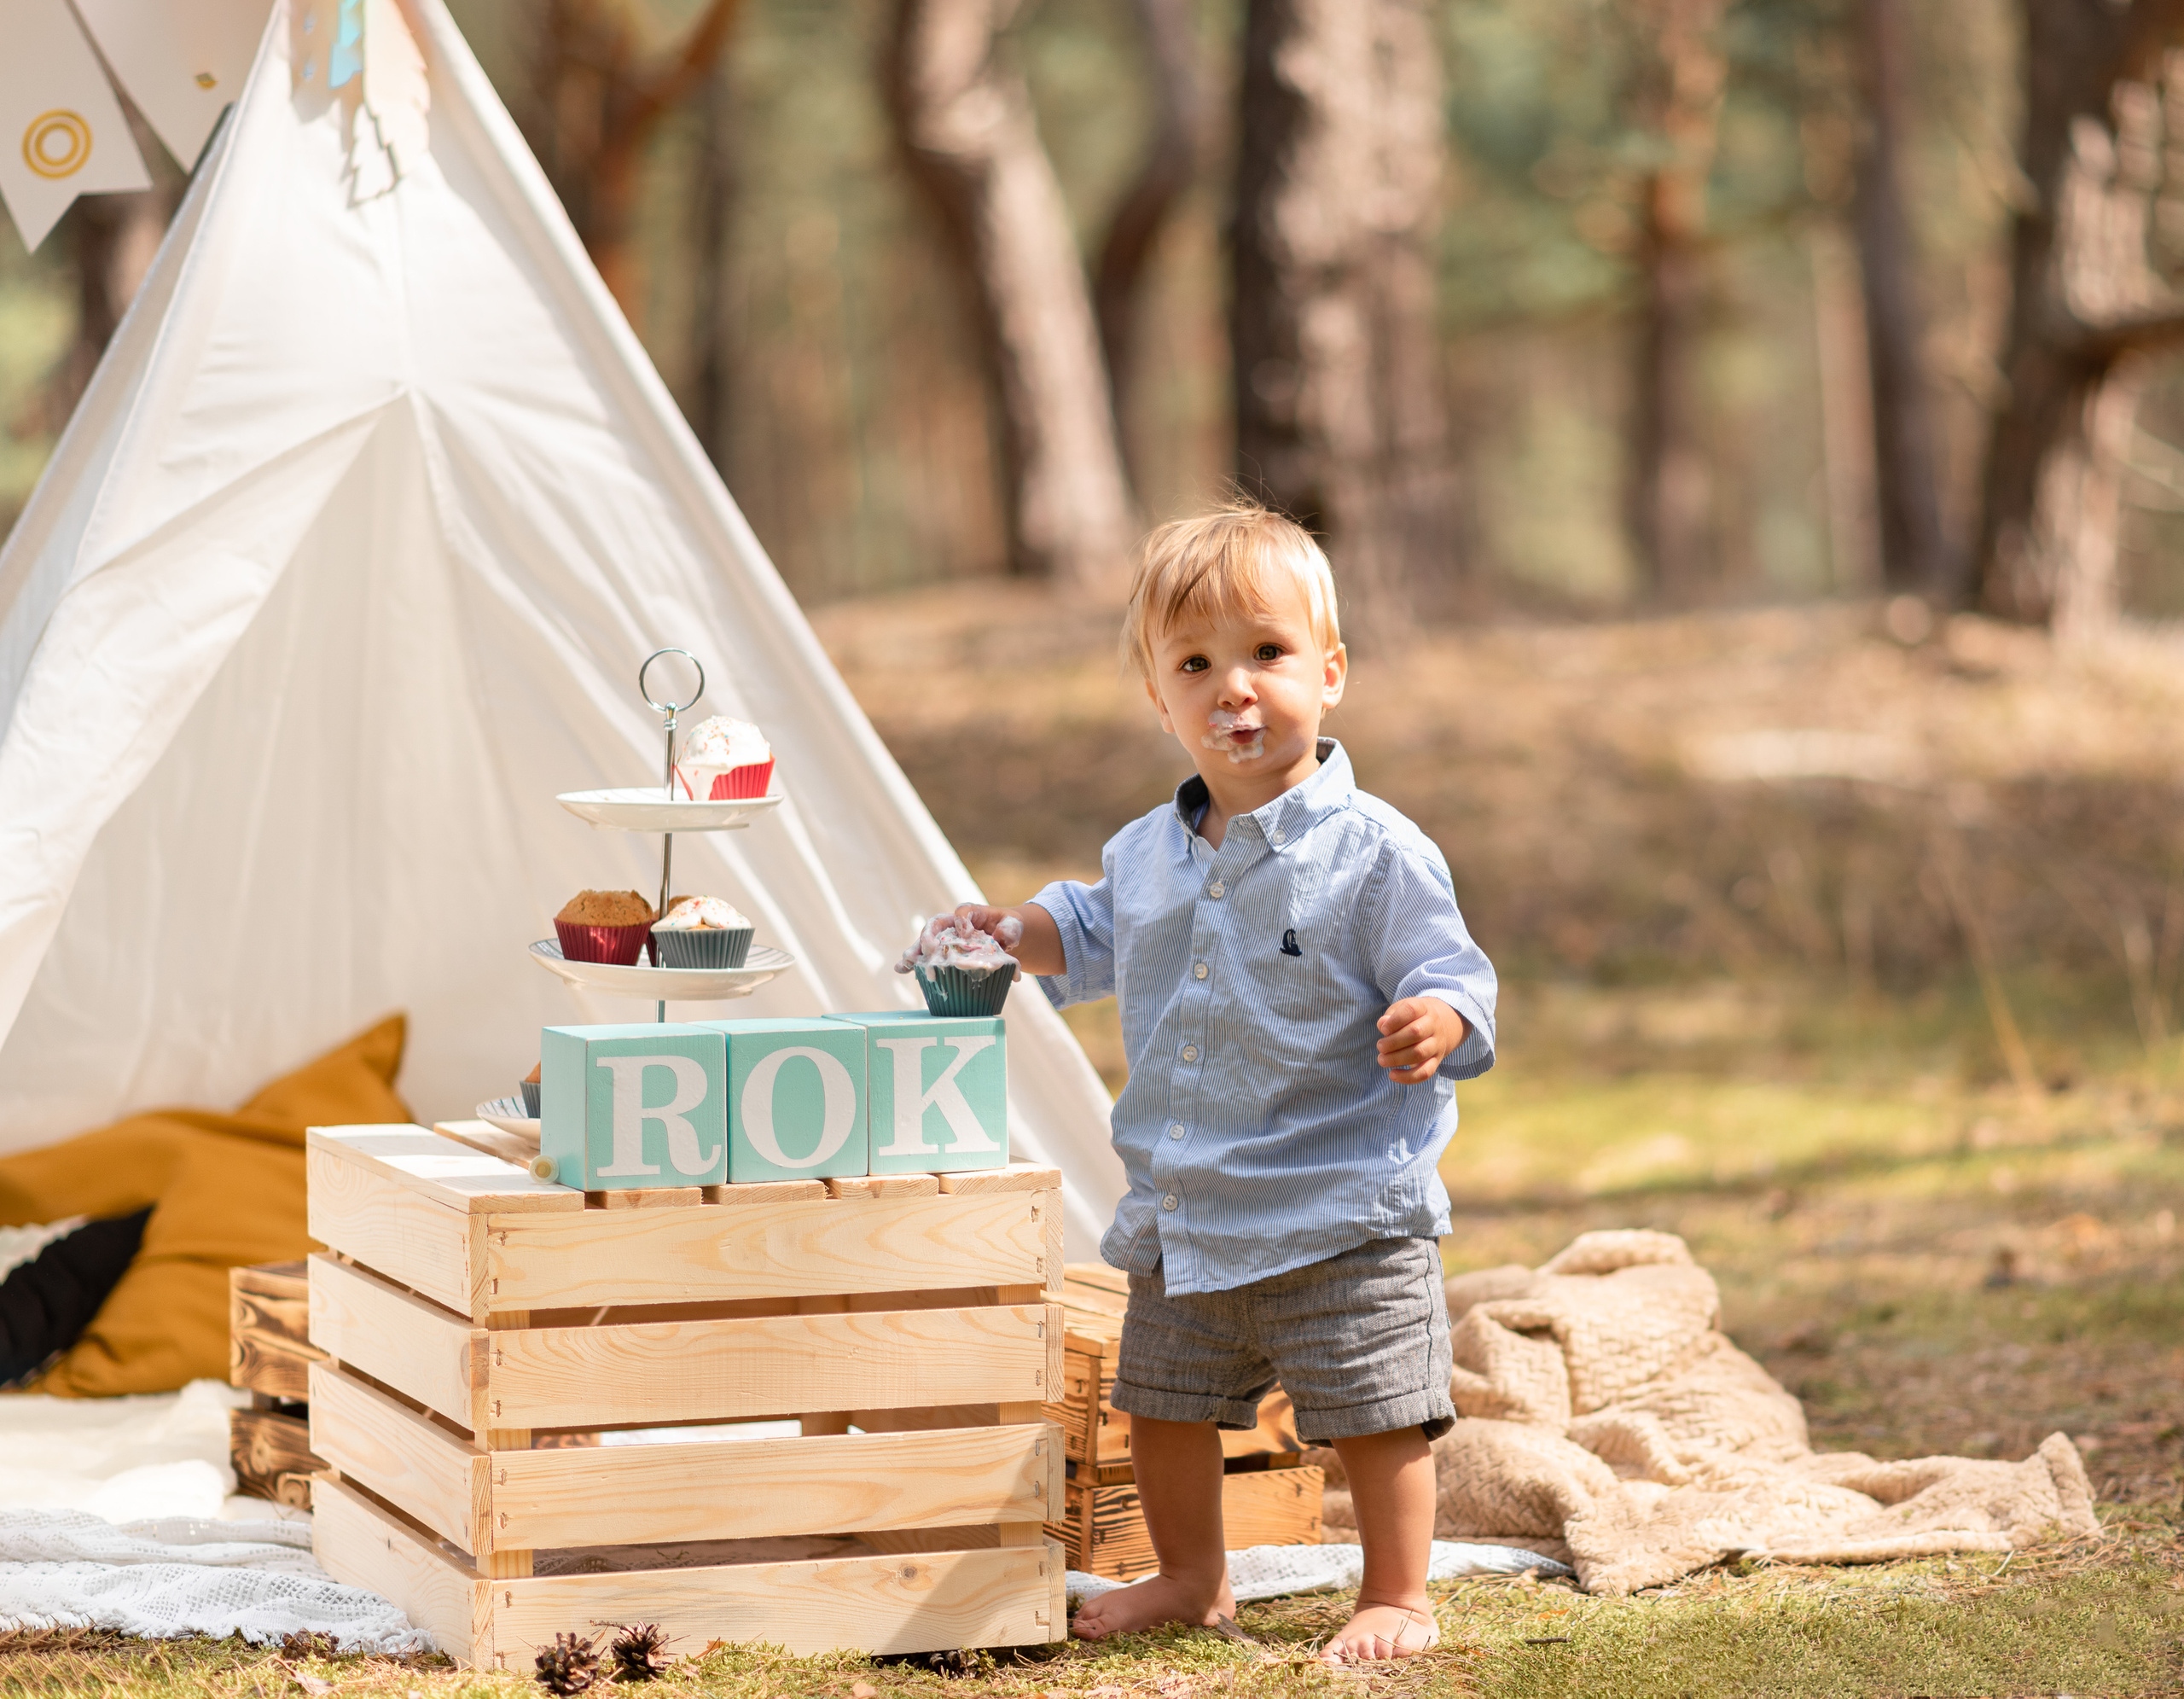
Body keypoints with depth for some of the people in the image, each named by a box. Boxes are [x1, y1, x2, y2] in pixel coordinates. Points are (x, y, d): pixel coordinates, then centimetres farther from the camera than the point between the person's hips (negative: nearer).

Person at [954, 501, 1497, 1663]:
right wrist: (1021, 935, 10)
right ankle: (1191, 1579, 37)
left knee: (1373, 1416, -1)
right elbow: (1098, 936, 25)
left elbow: (1449, 976, -15)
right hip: (1184, 1220, 6)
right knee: (1163, 1403, 18)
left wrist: (1437, 1023, -35)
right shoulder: (1147, 855, 6)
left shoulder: (1373, 854, -14)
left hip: (1341, 1221, -6)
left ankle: (1397, 1598, 15)